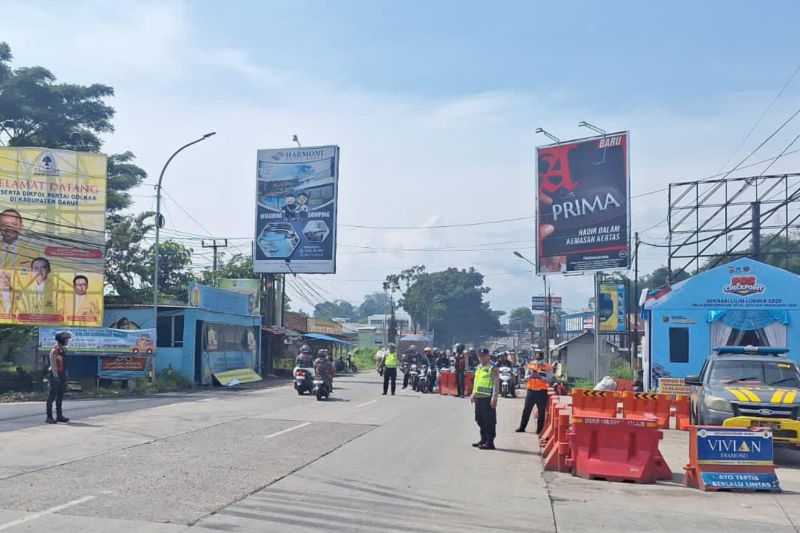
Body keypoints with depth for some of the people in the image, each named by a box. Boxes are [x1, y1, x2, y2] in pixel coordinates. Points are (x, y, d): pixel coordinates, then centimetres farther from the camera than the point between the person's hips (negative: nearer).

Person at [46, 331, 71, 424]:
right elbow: (53, 364, -18)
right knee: (52, 396, -5)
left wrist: (65, 376, 17)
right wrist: (55, 376, -22)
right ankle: (49, 417, -4)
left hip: (62, 374, 9)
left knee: (60, 396, 10)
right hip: (54, 374, -9)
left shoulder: (63, 349, 14)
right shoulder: (54, 349, -12)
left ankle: (59, 416, 15)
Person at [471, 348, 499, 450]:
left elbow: (496, 384, -16)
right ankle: (483, 439, 26)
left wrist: (494, 398, -22)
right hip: (478, 397, 9)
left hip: (487, 398, -9)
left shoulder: (492, 369, -11)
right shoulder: (478, 368, 16)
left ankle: (490, 442, 0)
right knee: (480, 419, 15)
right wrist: (473, 394, 21)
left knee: (489, 421, -4)